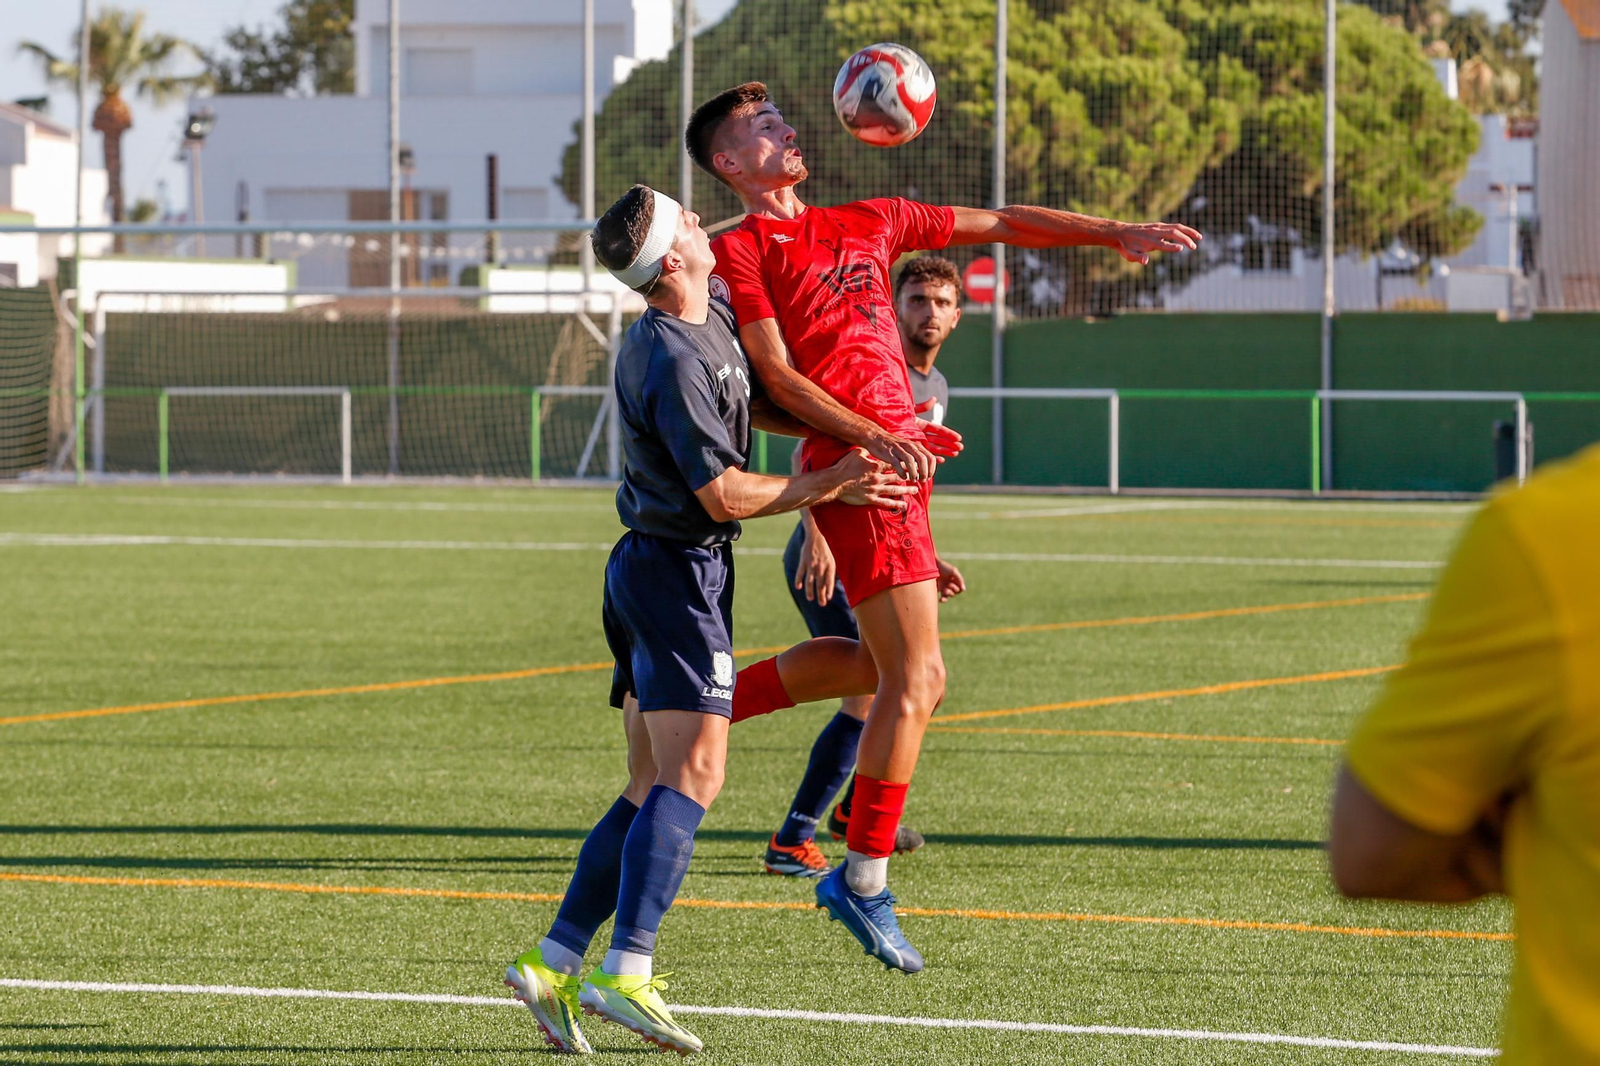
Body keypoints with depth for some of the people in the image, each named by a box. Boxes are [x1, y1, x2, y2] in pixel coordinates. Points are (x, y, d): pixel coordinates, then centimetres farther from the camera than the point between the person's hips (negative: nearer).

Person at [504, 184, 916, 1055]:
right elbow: (727, 495, -18)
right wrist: (830, 485, -8)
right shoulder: (672, 361, -19)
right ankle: (626, 974, -27)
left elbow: (753, 408, 30)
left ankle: (552, 964, 4)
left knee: (654, 790, 8)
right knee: (692, 775, -17)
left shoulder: (713, 322, 11)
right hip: (676, 568, -10)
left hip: (653, 570, 10)